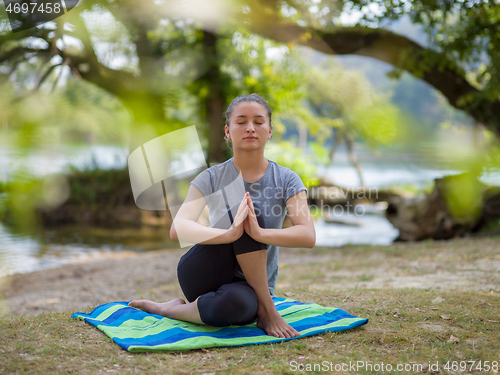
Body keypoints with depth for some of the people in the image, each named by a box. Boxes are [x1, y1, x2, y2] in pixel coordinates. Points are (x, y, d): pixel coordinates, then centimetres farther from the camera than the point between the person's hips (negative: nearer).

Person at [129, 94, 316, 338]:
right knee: (241, 207, -27)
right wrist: (228, 234, -40)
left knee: (234, 304, -41)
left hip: (251, 286, 0)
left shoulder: (286, 180, -2)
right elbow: (177, 229, -21)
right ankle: (266, 309, -15)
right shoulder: (212, 178, -4)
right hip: (202, 277, 1)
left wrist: (260, 233, -36)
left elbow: (308, 236, -18)